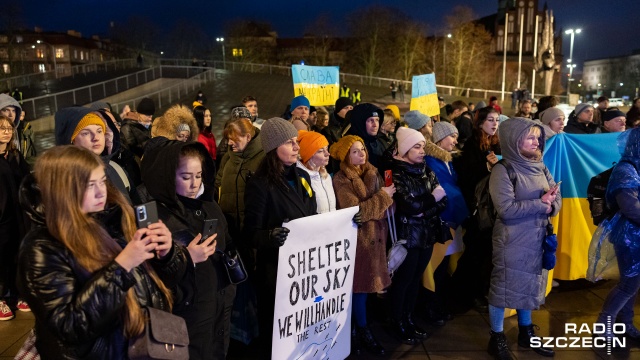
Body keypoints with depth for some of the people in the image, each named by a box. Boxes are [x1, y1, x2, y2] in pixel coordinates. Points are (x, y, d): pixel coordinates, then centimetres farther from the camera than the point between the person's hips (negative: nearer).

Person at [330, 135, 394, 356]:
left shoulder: (372, 173, 10)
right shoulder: (341, 180, -10)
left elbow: (383, 205, 11)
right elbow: (355, 212, -18)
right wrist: (383, 195, -14)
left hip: (375, 234, 6)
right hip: (357, 238, -6)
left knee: (365, 285, 10)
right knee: (361, 286, 0)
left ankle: (357, 330, 23)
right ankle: (364, 333, 14)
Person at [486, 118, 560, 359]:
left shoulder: (539, 167, 6)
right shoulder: (503, 171, -16)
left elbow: (557, 198, 5)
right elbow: (506, 209, -24)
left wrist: (550, 206, -17)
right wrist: (540, 203, -18)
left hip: (536, 239, 7)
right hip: (512, 241, -7)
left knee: (529, 286, 19)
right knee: (504, 287, 5)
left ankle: (526, 333, 36)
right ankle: (497, 339, 19)